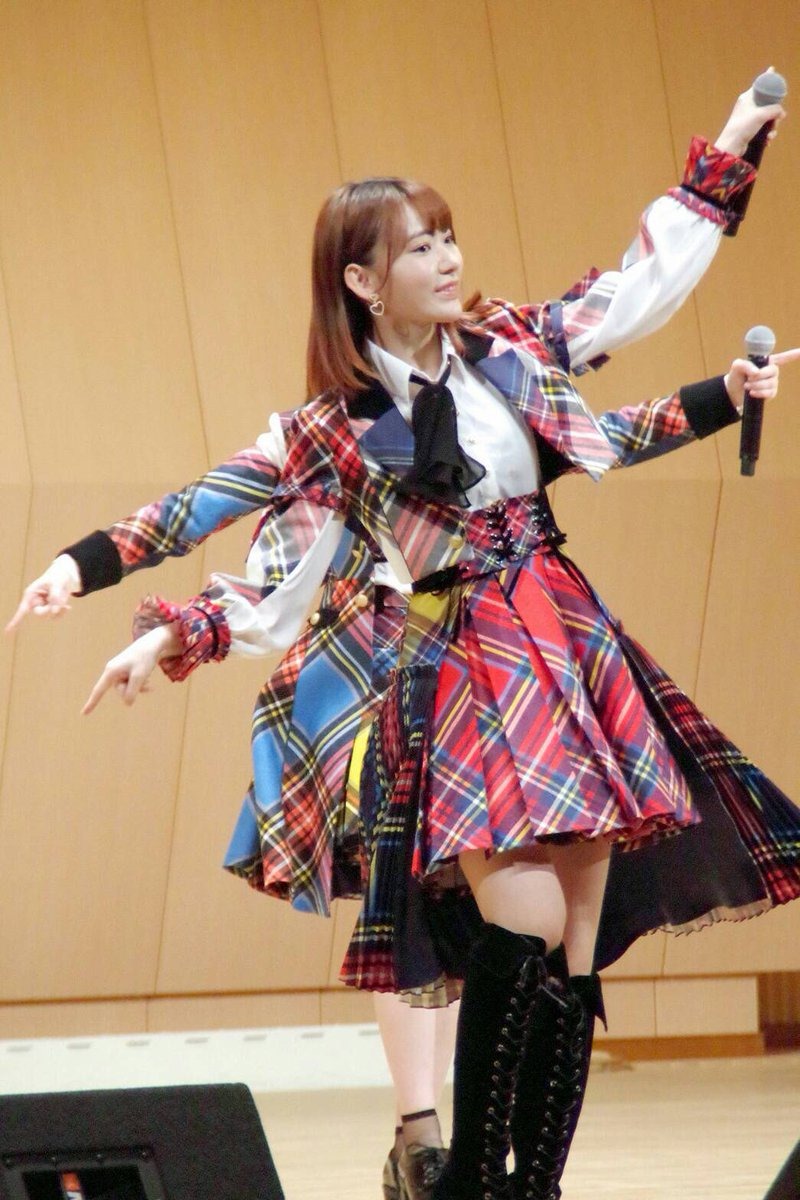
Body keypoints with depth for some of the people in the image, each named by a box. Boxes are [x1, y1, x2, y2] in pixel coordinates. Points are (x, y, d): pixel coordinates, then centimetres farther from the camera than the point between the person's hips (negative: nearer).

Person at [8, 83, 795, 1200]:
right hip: (458, 675, -5)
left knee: (576, 947, 0)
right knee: (523, 921, -22)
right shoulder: (333, 434, -2)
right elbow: (274, 585, 1)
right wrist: (171, 636, -12)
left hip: (570, 639, 5)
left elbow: (638, 288, 21)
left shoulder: (507, 342, 8)